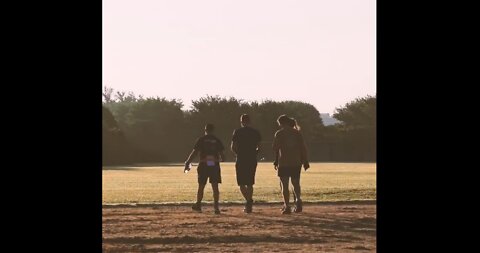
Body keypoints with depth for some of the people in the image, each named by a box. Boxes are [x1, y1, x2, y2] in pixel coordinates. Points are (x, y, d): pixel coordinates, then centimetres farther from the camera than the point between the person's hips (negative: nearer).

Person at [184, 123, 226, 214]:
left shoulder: (201, 140, 0)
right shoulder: (217, 140, 5)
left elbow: (194, 152, -4)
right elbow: (222, 154, 5)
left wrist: (187, 163, 2)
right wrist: (221, 159, 29)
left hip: (204, 165, -1)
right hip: (215, 165, 1)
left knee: (201, 186, 11)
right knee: (215, 187, 1)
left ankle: (198, 205, 20)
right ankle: (216, 206, -5)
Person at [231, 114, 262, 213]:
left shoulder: (237, 132, -2)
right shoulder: (256, 132, 5)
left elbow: (232, 147, -3)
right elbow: (259, 147, 3)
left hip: (241, 160, -3)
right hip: (252, 160, 3)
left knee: (242, 183, 3)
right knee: (250, 183, 12)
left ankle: (249, 200, -20)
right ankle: (249, 206, 10)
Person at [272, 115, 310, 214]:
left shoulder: (279, 133, -4)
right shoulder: (297, 133, 5)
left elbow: (275, 148, -4)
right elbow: (303, 148, 3)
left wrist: (276, 161, 9)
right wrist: (305, 161, 8)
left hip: (283, 163, -3)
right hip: (296, 162, 3)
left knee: (284, 185, 5)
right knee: (296, 184, 15)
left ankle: (287, 207, -1)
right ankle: (298, 201, -10)